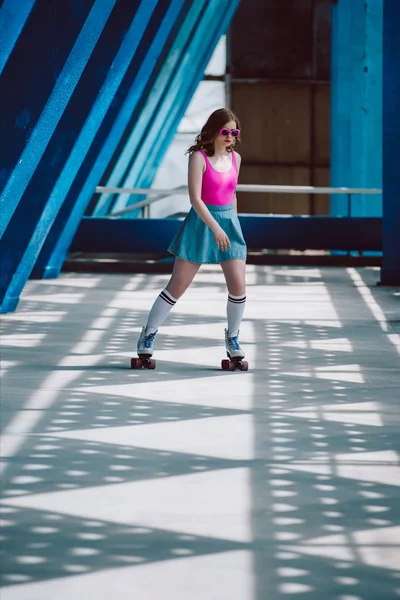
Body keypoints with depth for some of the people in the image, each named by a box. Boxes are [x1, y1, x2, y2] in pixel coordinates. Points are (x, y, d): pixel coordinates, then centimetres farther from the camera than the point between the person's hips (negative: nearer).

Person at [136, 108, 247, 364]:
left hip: (229, 222, 5)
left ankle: (232, 337, 15)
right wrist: (215, 228, -22)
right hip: (201, 223, -5)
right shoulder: (199, 157, -11)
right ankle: (149, 333, 13)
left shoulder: (235, 158, 8)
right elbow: (195, 198, -17)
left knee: (238, 286, -5)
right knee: (178, 285, -1)